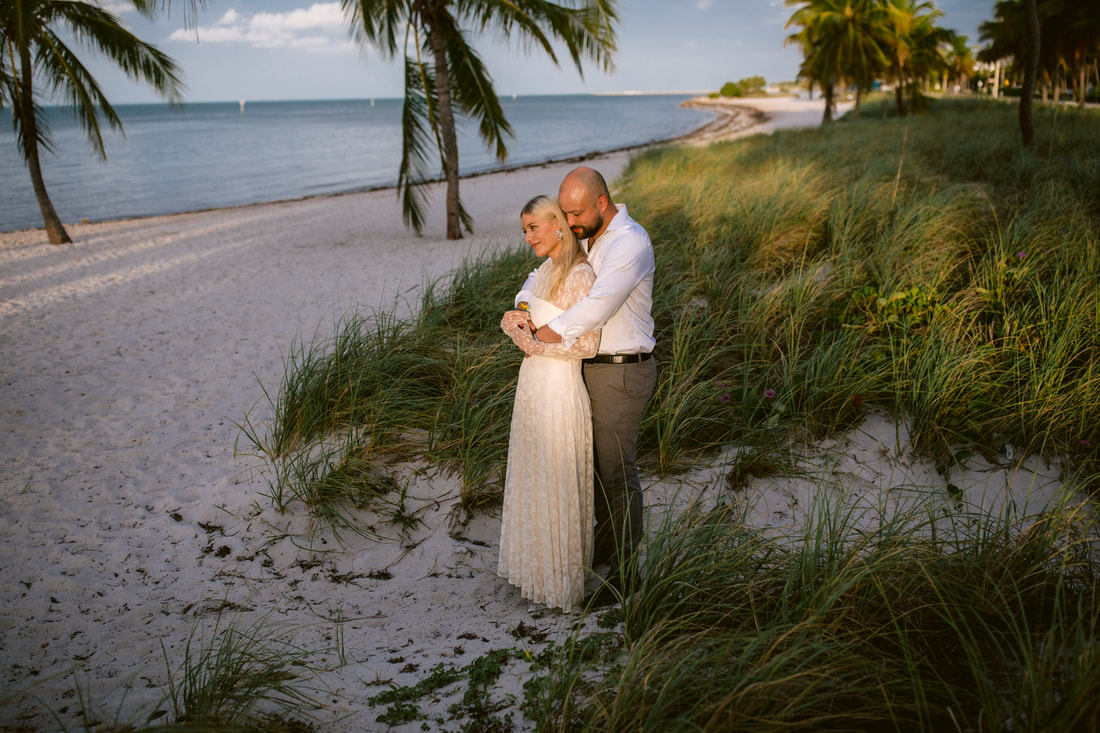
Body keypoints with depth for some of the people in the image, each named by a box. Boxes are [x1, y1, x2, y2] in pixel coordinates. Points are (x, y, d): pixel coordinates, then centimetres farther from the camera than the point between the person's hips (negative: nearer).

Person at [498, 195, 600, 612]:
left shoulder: (580, 276, -16)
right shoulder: (544, 271, 11)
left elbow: (586, 344, -19)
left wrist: (535, 339, -19)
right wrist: (515, 324, -4)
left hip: (560, 390, -9)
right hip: (532, 384, 9)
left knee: (558, 486, 4)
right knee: (531, 481, 18)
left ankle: (563, 579, 19)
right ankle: (535, 566, 34)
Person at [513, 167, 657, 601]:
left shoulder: (629, 243, -20)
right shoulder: (586, 239, 10)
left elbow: (596, 308, -31)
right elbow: (545, 275, 19)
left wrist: (545, 337, -21)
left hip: (621, 373, -9)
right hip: (591, 367, 9)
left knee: (616, 471, -2)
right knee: (595, 460, 19)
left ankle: (624, 570, 11)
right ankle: (606, 542, 36)